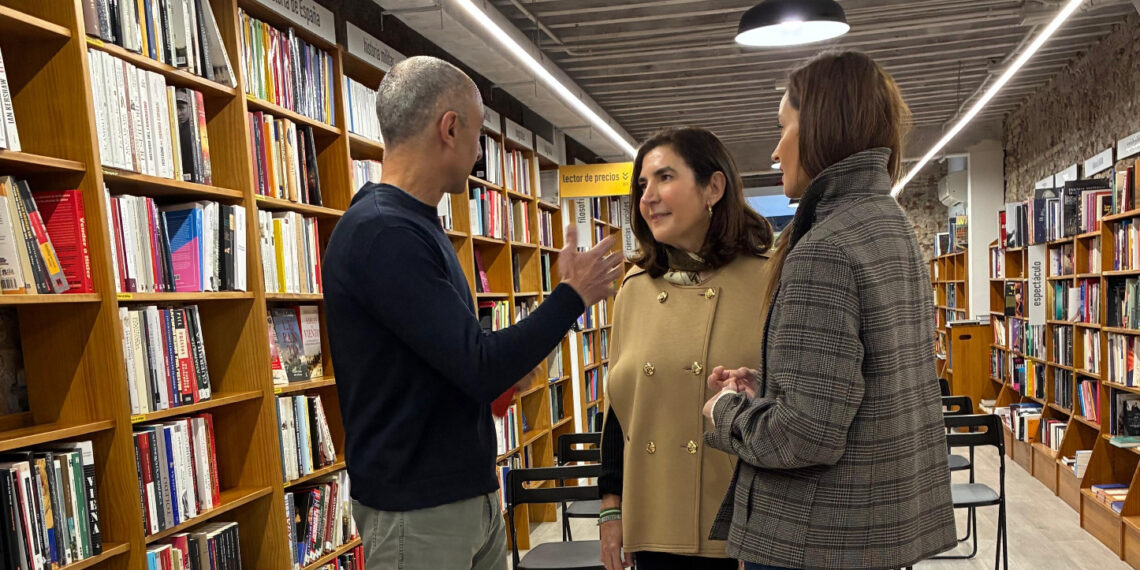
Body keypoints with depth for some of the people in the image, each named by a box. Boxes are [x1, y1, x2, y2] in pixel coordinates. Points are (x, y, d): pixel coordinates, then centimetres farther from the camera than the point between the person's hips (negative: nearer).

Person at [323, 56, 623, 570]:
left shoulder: (414, 225, 10)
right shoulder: (379, 233, -22)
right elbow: (479, 369, -24)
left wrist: (506, 366, 7)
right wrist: (573, 295, -14)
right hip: (416, 511, -9)